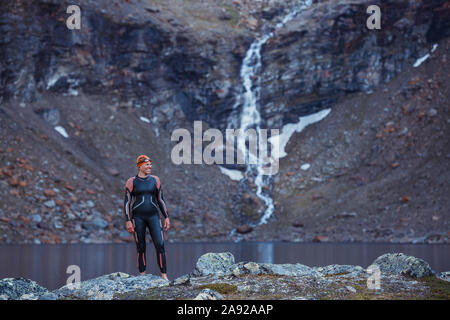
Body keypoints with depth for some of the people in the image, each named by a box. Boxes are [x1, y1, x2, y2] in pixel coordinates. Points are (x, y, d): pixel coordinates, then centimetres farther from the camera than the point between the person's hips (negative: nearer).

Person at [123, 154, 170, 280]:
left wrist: (166, 217, 8)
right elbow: (127, 202, -1)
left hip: (153, 216, 2)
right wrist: (128, 221, -9)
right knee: (141, 248, 1)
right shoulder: (131, 182, 0)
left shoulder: (155, 180, 9)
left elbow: (160, 200, 13)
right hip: (137, 217, -2)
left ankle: (164, 276, -7)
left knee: (160, 245, -10)